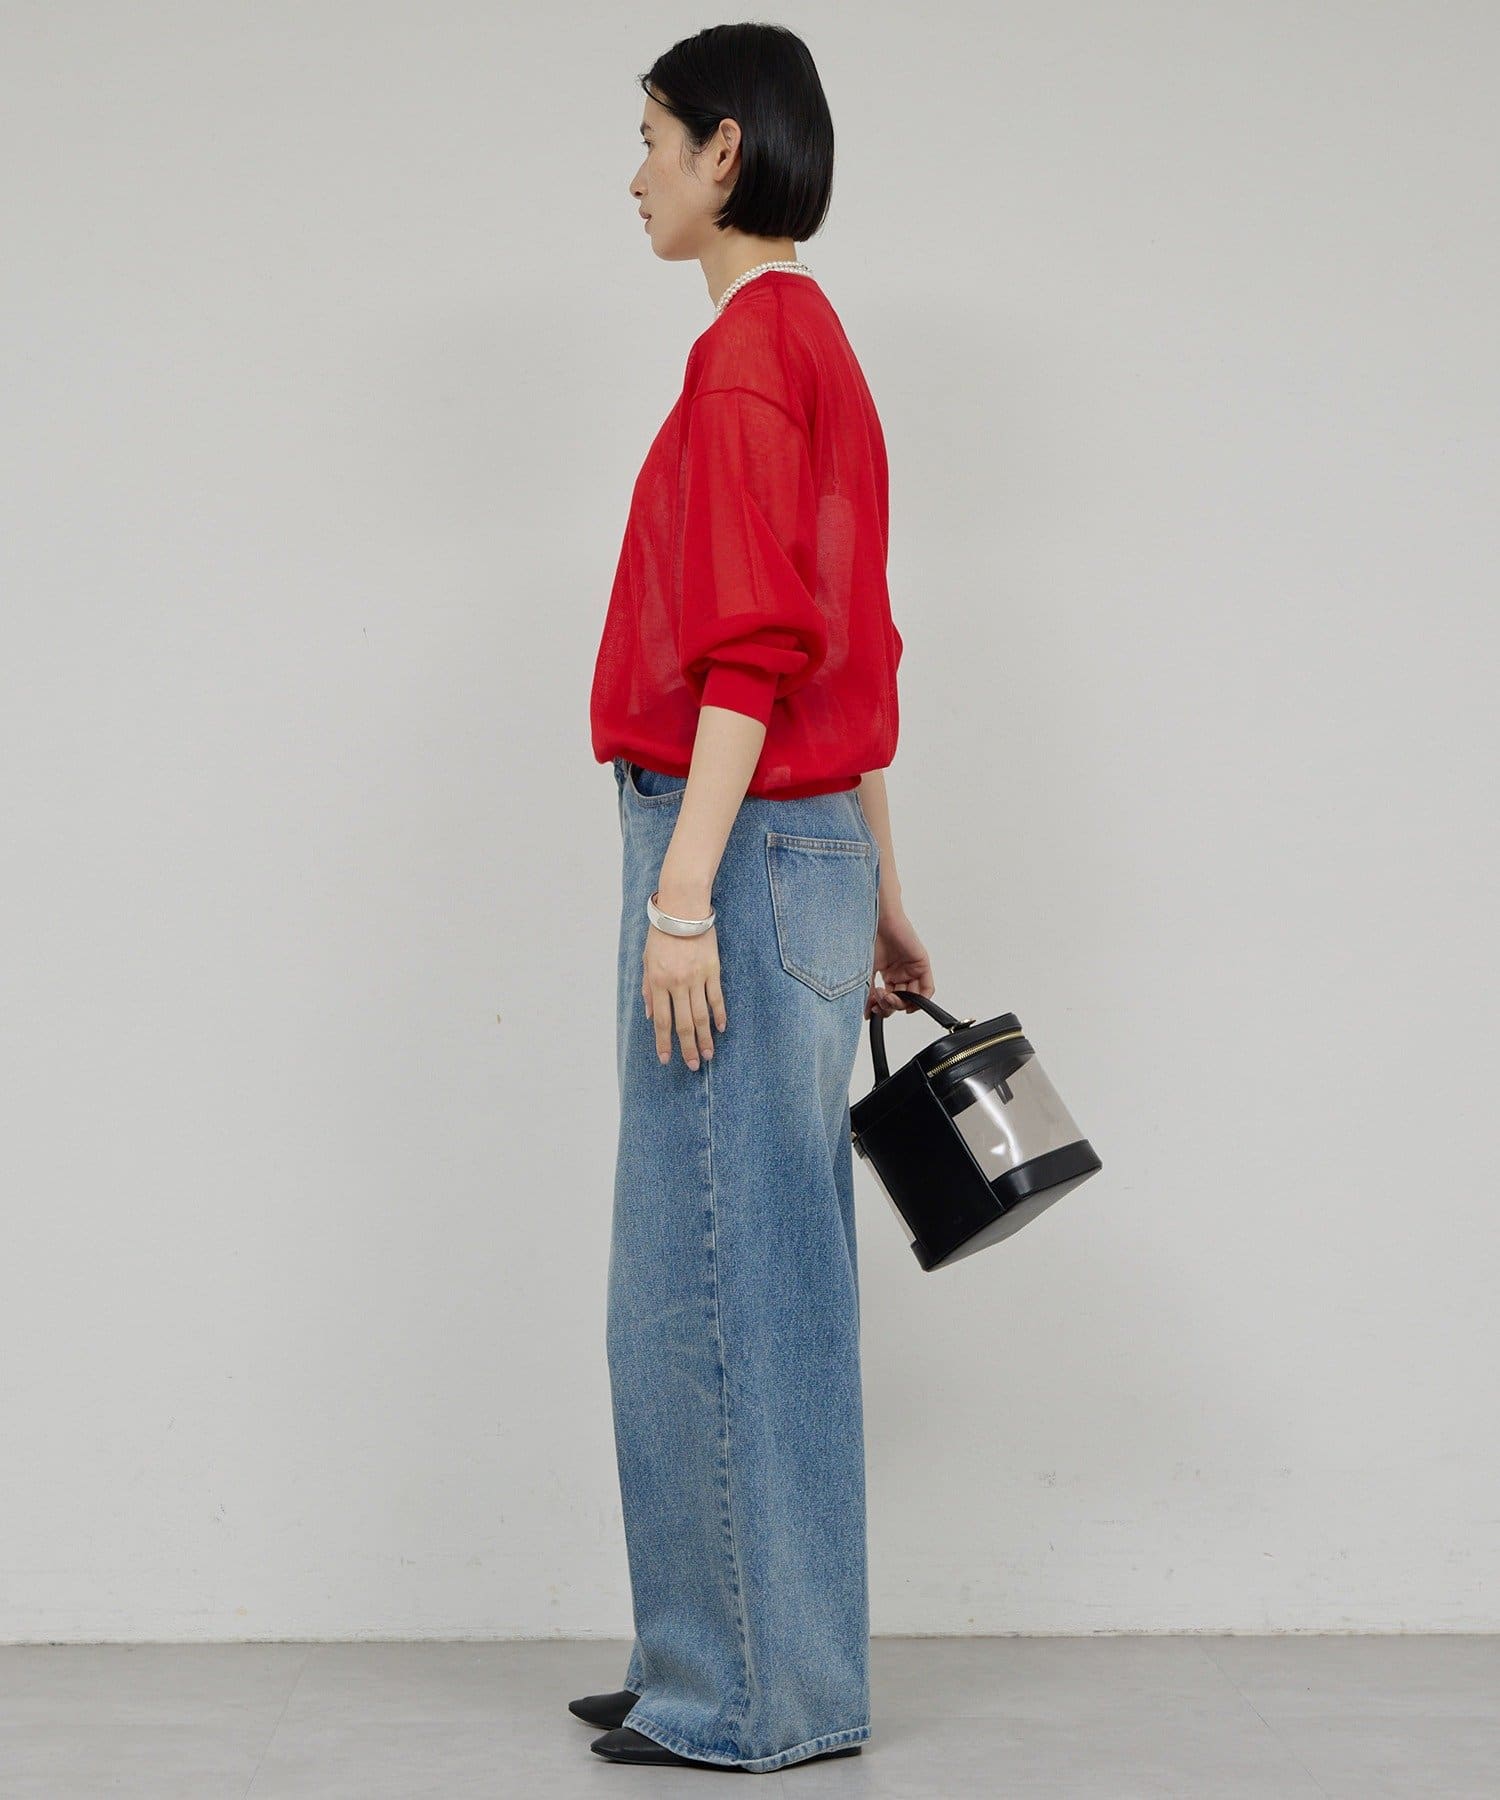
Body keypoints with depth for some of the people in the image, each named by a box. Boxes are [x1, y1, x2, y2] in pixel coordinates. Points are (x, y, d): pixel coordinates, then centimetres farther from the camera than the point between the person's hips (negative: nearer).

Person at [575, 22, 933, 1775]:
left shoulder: (750, 342, -11)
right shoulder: (815, 345, 19)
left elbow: (753, 646, -19)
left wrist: (682, 891, -21)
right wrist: (878, 899, 22)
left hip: (742, 849, -10)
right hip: (805, 849, 10)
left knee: (714, 1277, -3)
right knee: (764, 1279, 13)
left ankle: (752, 1693, 7)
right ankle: (764, 1672, 23)